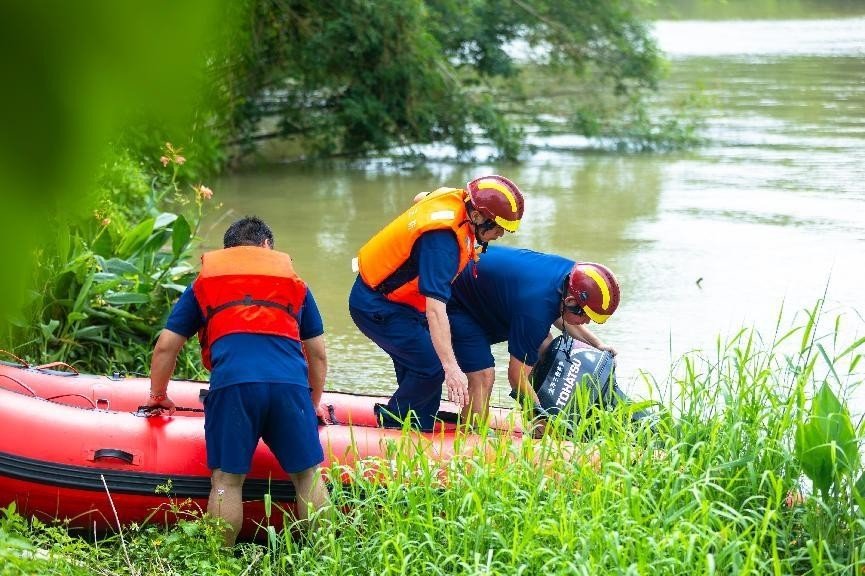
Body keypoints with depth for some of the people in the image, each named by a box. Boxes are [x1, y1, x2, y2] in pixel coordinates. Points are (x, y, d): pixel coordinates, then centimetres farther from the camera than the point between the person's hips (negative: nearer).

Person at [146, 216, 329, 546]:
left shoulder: (204, 283, 28)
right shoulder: (294, 282, 30)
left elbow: (166, 346, 26)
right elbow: (317, 353, 33)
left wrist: (158, 395, 41)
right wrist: (314, 403, 46)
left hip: (232, 382, -1)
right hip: (291, 383, 1)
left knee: (227, 479, 4)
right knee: (308, 474, 10)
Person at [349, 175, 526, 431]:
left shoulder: (454, 199, -7)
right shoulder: (442, 240, -33)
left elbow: (420, 199, 20)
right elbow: (435, 310, -38)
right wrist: (451, 368, -41)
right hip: (377, 308, -10)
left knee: (416, 373, 10)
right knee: (431, 369, -12)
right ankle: (389, 426, 4)